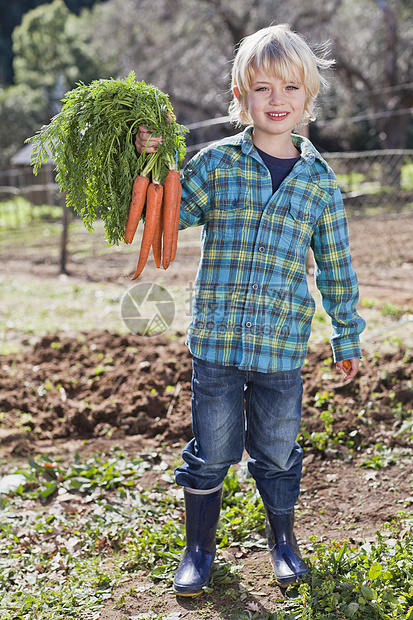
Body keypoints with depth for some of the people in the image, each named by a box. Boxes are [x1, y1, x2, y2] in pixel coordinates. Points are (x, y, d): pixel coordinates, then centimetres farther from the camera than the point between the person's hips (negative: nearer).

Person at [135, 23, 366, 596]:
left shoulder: (319, 180, 4)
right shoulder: (215, 162, 0)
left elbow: (336, 268, 10)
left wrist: (347, 336, 14)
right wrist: (149, 163, -14)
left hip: (282, 344, 1)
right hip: (216, 338, -1)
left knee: (277, 452, 14)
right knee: (211, 452, 9)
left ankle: (283, 541, 38)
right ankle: (199, 549, 30)